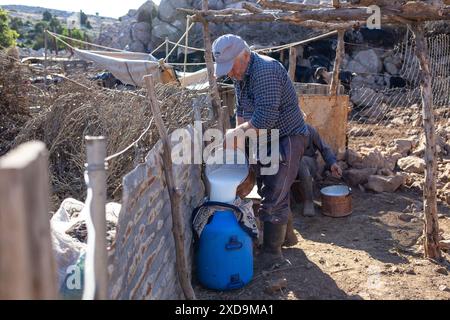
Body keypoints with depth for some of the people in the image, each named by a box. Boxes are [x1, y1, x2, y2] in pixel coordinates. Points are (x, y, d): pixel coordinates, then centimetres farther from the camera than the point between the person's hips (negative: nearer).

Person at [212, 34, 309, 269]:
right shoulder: (240, 74, 5)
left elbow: (265, 119, -32)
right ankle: (283, 235, 38)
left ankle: (272, 254, 8)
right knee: (267, 192, 19)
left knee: (274, 198, -6)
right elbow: (241, 111, 15)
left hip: (286, 139, -10)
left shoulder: (265, 71, -27)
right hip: (263, 141, 10)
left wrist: (237, 133, -20)